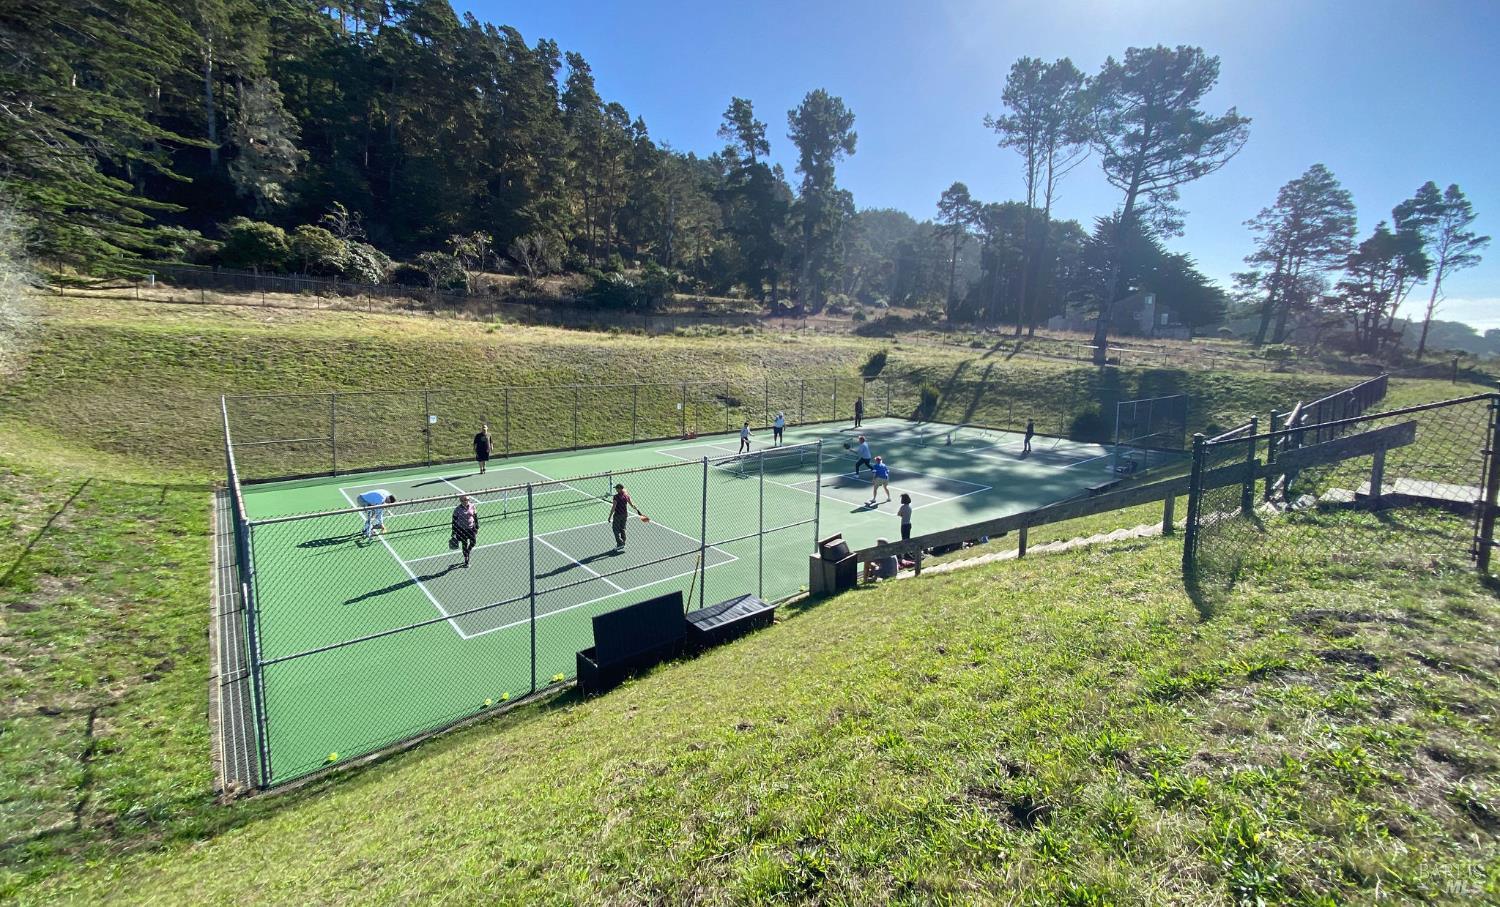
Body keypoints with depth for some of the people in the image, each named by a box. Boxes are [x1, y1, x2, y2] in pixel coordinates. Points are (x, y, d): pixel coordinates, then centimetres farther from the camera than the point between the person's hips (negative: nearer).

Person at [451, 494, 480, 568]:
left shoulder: (472, 506, -5)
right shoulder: (457, 509, -12)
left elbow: (475, 517, 6)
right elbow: (454, 521, -6)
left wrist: (477, 527, 7)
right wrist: (454, 533, -6)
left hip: (471, 528, 2)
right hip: (462, 530, -2)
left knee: (473, 542, -1)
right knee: (464, 545, 7)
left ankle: (469, 550, 35)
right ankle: (466, 561, 23)